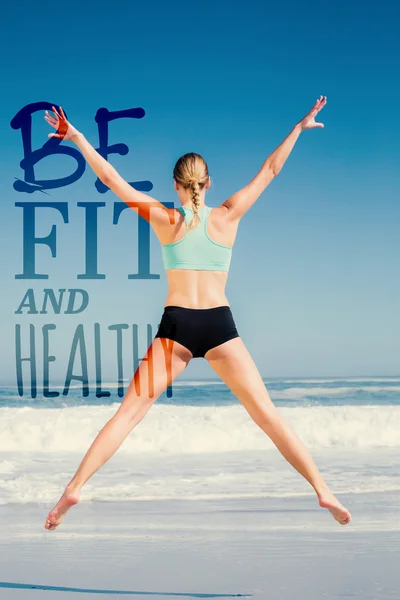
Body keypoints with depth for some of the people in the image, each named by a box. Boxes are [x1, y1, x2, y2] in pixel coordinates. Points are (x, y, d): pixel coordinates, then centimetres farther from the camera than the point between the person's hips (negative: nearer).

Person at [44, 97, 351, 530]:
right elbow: (269, 171, 9)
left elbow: (110, 178, 2)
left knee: (129, 411, 1)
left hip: (175, 325, 0)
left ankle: (73, 489, -7)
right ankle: (322, 491, 0)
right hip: (219, 324, 0)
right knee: (267, 414, 2)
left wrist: (76, 137, 8)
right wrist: (298, 128, 17)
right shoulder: (227, 216, 2)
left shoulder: (163, 218, 2)